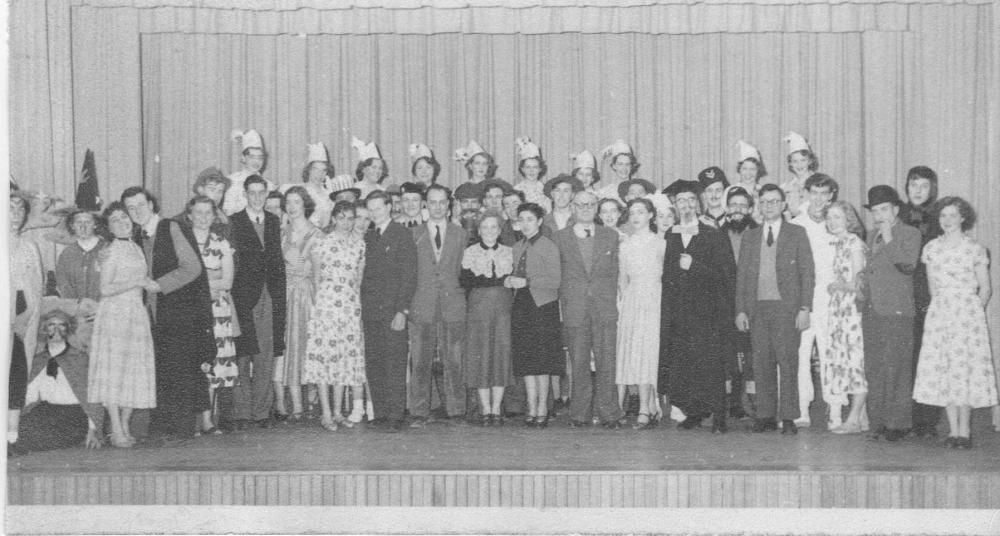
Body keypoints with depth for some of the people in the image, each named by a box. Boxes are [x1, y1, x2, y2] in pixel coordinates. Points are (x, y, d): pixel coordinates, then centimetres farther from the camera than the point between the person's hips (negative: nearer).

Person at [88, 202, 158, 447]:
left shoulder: (136, 249, 14)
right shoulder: (111, 252, -7)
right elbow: (106, 289, -14)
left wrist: (149, 284, 4)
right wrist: (138, 282, -15)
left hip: (137, 313, 7)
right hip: (114, 314, -7)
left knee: (135, 370, 5)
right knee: (114, 370, -5)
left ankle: (125, 427, 12)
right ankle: (116, 431, -3)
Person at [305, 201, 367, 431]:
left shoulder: (359, 243, 9)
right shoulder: (321, 241, -1)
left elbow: (359, 277, 14)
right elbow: (316, 276, 6)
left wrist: (355, 300, 7)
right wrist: (320, 298, 5)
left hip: (351, 306, 4)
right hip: (326, 304, -4)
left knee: (346, 355, 5)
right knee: (324, 353, -4)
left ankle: (338, 412, 12)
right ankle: (326, 413, 0)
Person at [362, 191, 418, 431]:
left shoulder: (403, 235, -1)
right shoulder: (368, 237, 17)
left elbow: (409, 275, -6)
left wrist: (402, 310, -13)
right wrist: (361, 304, 6)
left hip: (393, 310, -5)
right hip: (370, 311, 5)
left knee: (395, 365, -6)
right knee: (373, 364, 3)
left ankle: (396, 416, -3)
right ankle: (380, 414, 9)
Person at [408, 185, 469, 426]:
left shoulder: (460, 234, 12)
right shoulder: (414, 235, 9)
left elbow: (465, 270, 14)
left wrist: (459, 293, 5)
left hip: (453, 306, 0)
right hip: (422, 307, 0)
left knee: (454, 362, -1)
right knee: (420, 362, -2)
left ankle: (456, 412, 5)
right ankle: (419, 413, 3)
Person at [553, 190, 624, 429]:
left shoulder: (610, 235, 12)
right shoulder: (560, 238, 8)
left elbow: (615, 271, 13)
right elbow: (556, 275, 10)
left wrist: (613, 300, 5)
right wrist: (562, 303, 4)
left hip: (605, 308, 1)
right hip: (574, 310, 0)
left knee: (606, 362, -3)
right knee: (579, 364, 2)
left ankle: (608, 413, 3)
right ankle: (580, 414, 10)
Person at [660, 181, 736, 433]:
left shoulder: (714, 236, 2)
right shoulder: (669, 237, 13)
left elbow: (727, 274, -4)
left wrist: (694, 267, -12)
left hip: (707, 312, -3)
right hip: (677, 315, 3)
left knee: (711, 363, -8)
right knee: (680, 364, 0)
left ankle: (718, 417, -2)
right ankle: (693, 413, 12)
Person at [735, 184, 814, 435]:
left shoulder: (797, 233, 7)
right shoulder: (749, 236, 16)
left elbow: (807, 272, 2)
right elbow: (741, 275, 14)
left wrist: (805, 308, -7)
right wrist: (741, 310, 5)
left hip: (786, 306, -3)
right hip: (757, 307, 3)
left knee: (787, 361, -7)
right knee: (761, 363, 2)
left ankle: (788, 418, -4)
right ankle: (765, 415, 7)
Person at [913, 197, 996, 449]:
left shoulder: (975, 250, -2)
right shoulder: (931, 248, 7)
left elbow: (985, 289, 4)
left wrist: (974, 314, 0)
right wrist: (940, 307, 10)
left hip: (968, 314, -3)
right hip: (939, 314, 3)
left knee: (965, 370, -5)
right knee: (942, 371, 0)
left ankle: (964, 431, 2)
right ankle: (953, 430, 7)